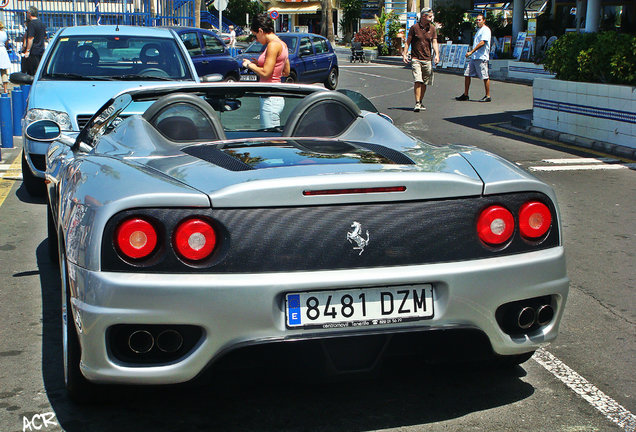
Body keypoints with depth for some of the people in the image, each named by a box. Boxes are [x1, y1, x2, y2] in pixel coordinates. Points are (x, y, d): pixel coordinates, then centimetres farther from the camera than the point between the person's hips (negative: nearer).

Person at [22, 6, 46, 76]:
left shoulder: (31, 23, -12)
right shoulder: (41, 23, 15)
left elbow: (31, 38, -19)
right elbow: (45, 37, 23)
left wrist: (27, 51, -20)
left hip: (33, 52, -9)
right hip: (41, 51, 9)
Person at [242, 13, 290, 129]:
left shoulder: (273, 45, -15)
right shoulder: (282, 44, 14)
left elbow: (265, 73, -20)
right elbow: (286, 72, 20)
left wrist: (249, 65, -3)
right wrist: (258, 64, 19)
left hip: (270, 99, -10)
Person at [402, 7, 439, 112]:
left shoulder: (432, 28, 8)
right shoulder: (414, 28, -2)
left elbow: (434, 43, 4)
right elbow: (408, 42, 3)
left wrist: (437, 55, -11)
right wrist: (404, 54, -7)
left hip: (427, 60, 4)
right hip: (416, 59, -4)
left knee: (424, 83, 7)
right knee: (417, 81, -15)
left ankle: (420, 102, 21)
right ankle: (417, 104, -15)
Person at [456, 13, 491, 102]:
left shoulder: (486, 30, -8)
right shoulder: (479, 30, 22)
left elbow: (482, 43, -19)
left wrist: (471, 52, -21)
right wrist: (470, 52, 17)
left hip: (481, 57, -10)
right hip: (474, 57, 10)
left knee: (485, 77, -4)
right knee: (467, 74, 5)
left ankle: (488, 96, 2)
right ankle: (465, 95, 10)